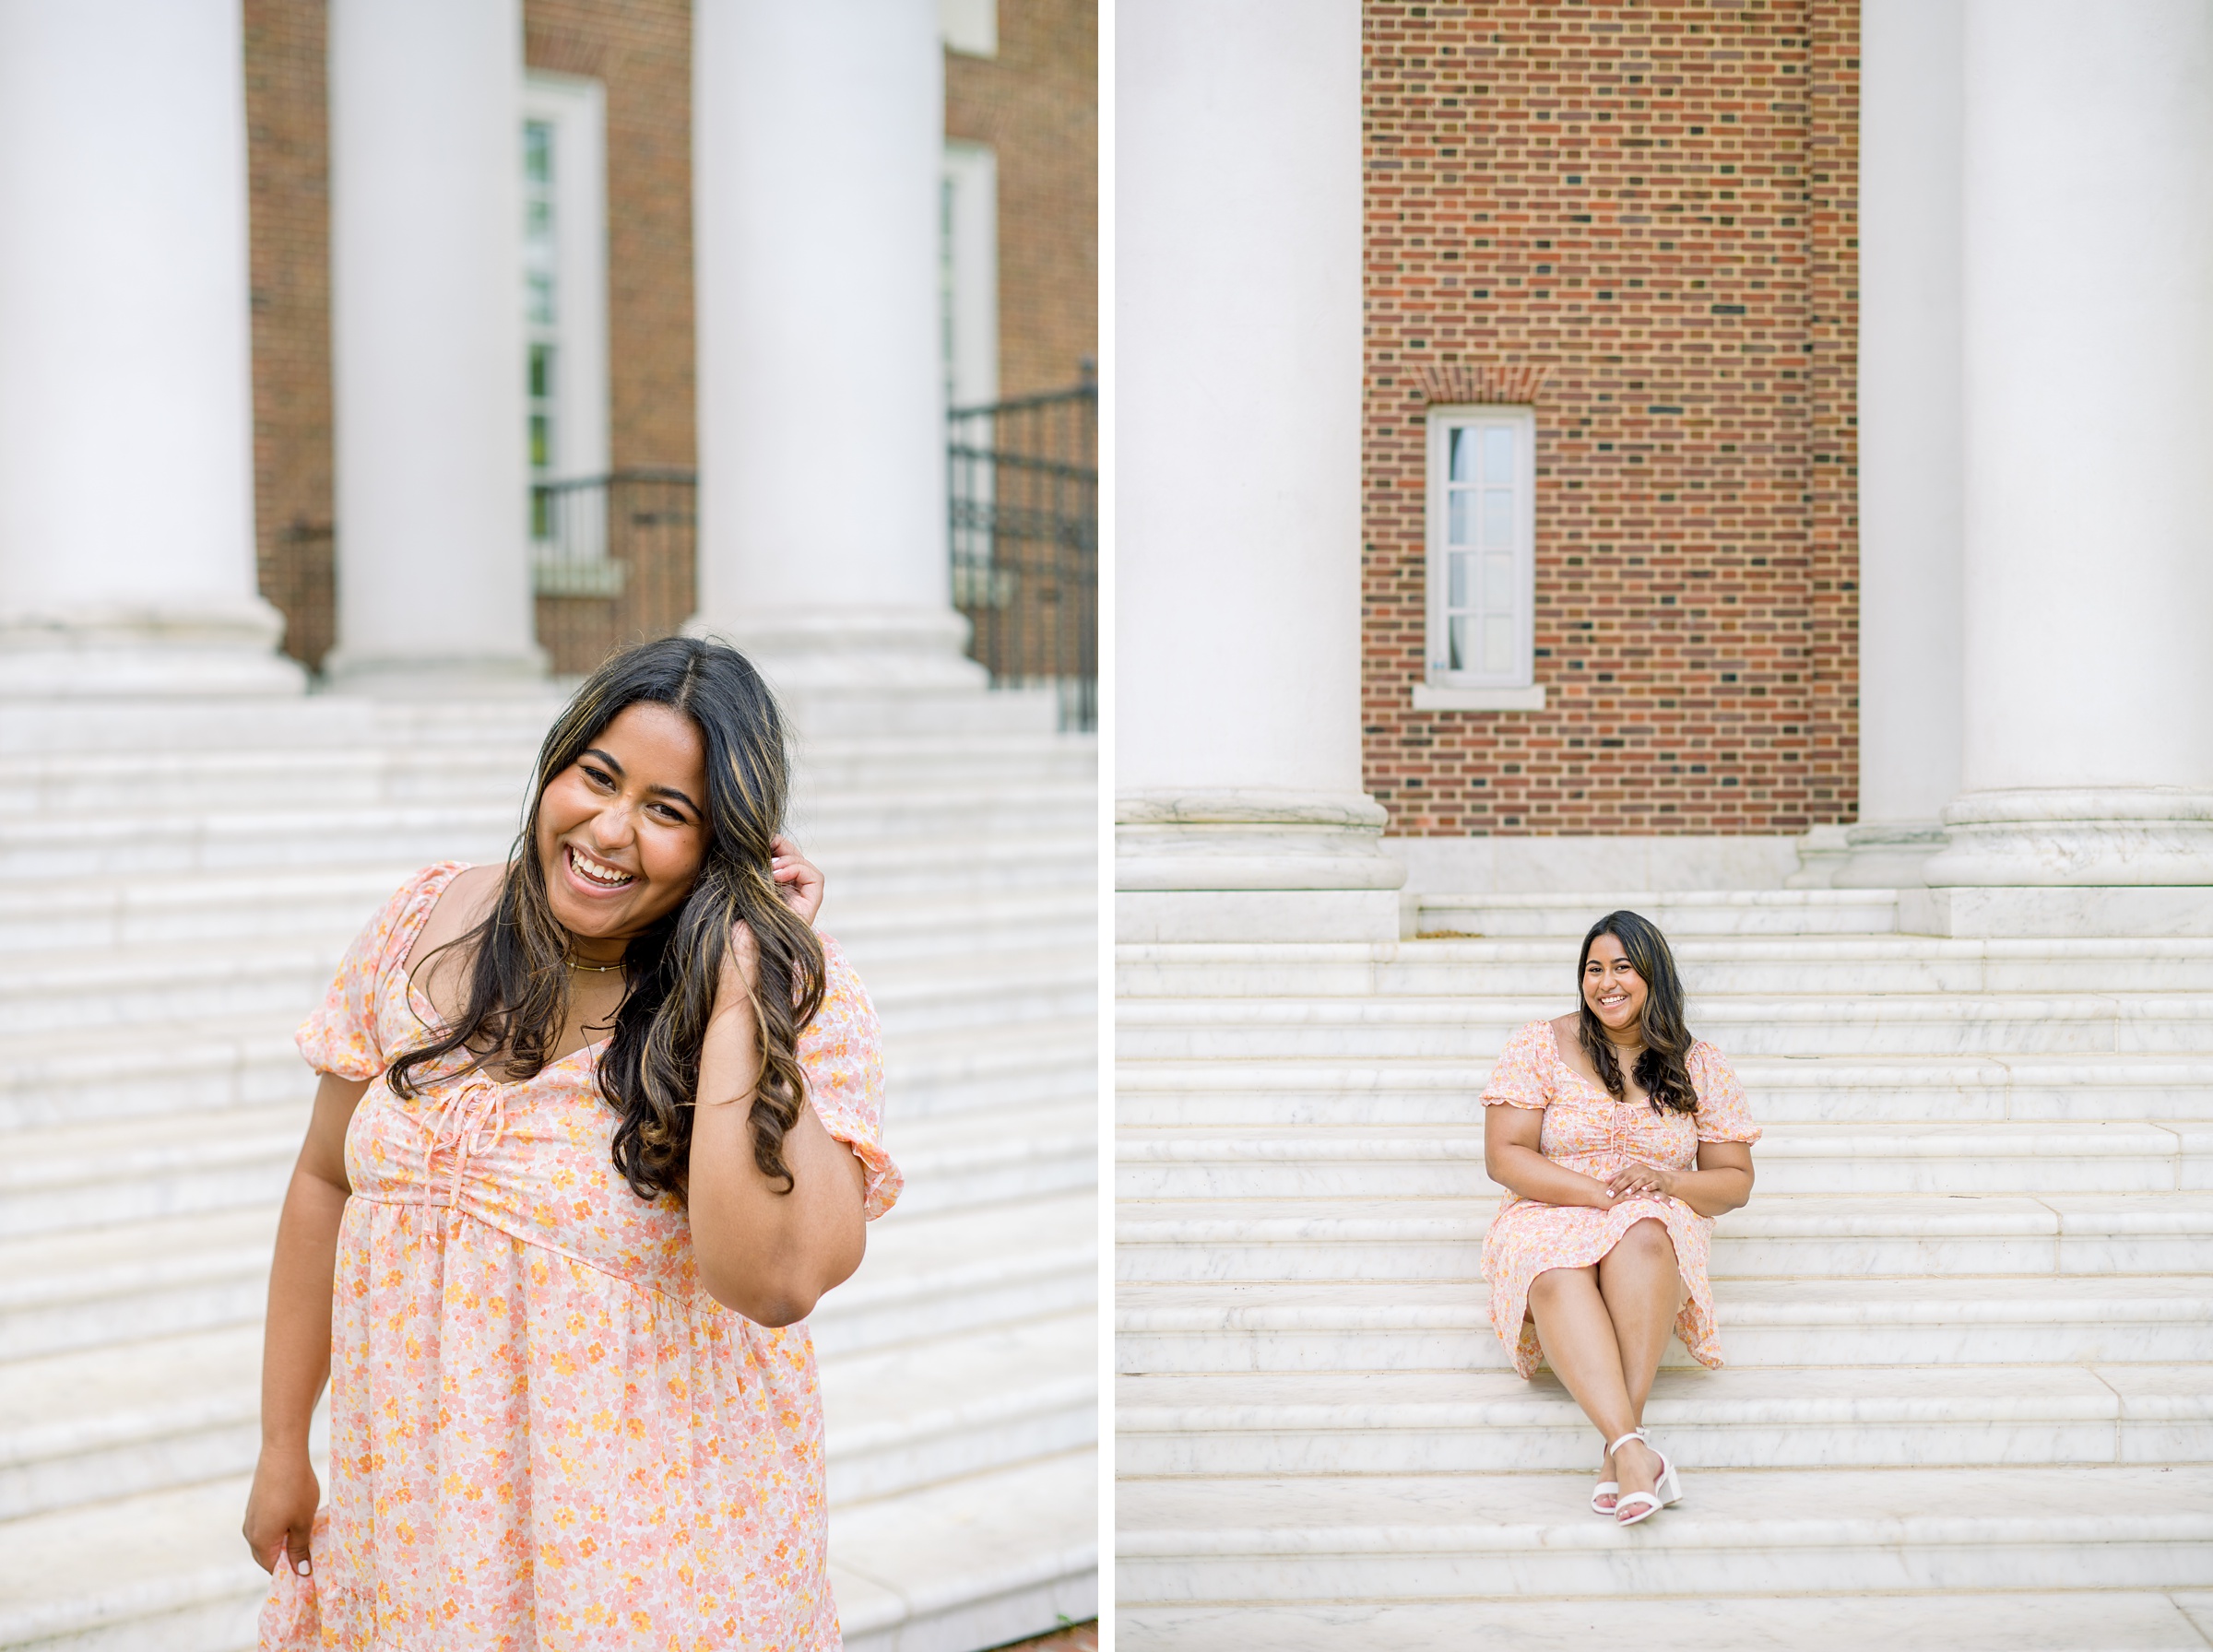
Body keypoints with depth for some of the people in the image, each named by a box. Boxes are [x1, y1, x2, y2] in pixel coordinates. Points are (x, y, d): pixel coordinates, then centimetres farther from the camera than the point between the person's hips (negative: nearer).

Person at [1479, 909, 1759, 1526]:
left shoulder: (1700, 1067, 9)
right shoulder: (1541, 1046, 3)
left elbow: (1735, 1181, 9)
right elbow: (1504, 1157, -5)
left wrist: (1667, 1181, -13)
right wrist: (1601, 1192, -17)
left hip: (1658, 1226, 1)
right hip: (1550, 1218, -1)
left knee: (1641, 1233, -38)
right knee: (1556, 1272, -39)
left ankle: (1618, 1448, -44)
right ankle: (1633, 1449, -53)